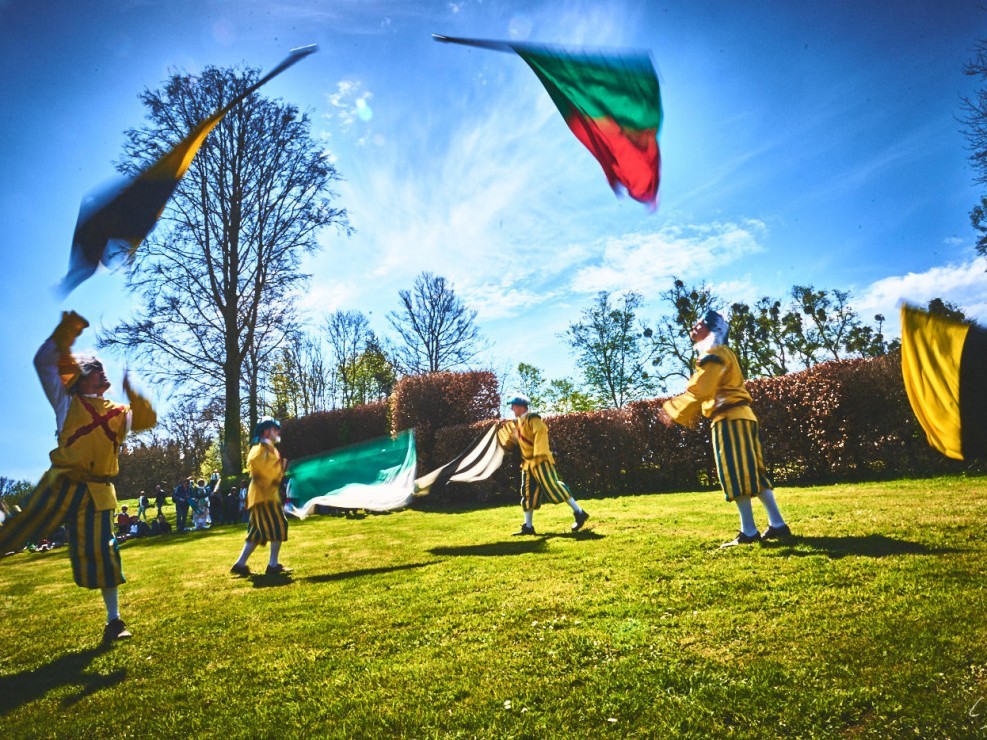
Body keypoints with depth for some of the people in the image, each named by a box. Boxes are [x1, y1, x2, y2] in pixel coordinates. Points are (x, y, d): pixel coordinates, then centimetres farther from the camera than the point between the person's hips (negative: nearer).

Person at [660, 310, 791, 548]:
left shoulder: (714, 353, -9)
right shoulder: (719, 354, 24)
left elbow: (699, 391, -18)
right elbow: (707, 391, 24)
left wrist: (672, 411, -11)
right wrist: (683, 414, 19)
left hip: (729, 419, -10)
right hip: (740, 416, 10)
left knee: (736, 474, -8)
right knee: (753, 472, 11)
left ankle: (749, 532, -5)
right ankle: (778, 524, 14)